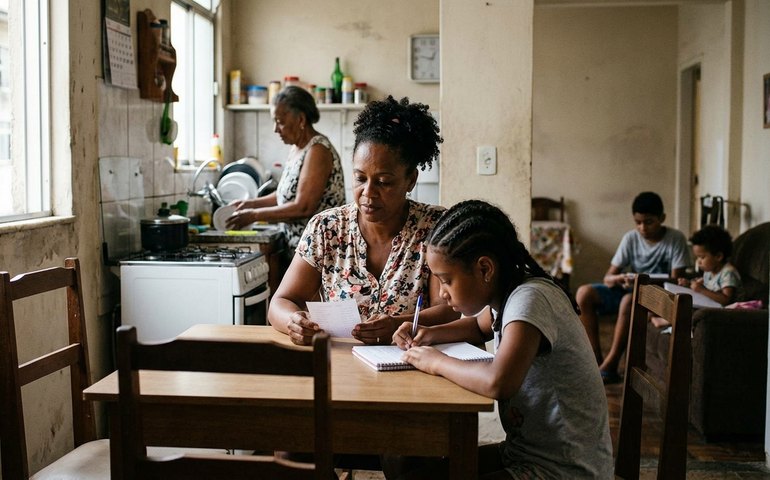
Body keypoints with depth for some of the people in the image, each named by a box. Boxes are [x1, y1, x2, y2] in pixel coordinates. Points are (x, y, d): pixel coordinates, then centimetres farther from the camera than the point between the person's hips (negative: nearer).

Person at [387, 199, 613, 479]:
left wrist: (437, 363, -21)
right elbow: (481, 327, 27)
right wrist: (431, 334, 9)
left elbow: (499, 382, -40)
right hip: (525, 453, 9)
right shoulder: (506, 294, 3)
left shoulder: (530, 298, -23)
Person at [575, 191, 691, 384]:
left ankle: (609, 366, -27)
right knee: (584, 293, -17)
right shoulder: (631, 238, -1)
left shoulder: (676, 239, -10)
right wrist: (618, 279, -28)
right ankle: (596, 360, -18)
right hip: (630, 289, 5)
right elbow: (608, 277, -3)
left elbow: (675, 281, -14)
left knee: (629, 300, -37)